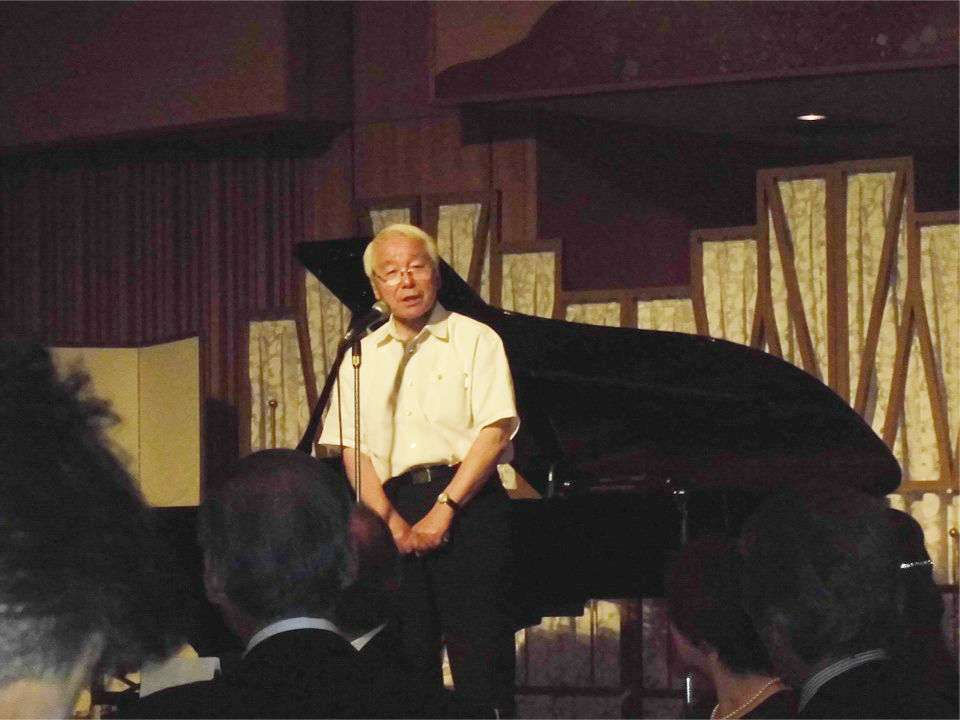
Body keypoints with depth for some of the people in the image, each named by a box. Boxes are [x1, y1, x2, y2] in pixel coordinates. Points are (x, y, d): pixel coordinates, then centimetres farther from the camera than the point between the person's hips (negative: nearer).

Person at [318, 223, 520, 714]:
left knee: (480, 661, -7)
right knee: (407, 659, 3)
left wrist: (444, 508, -13)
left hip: (467, 502, -4)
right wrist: (393, 522, -7)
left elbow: (495, 433, -5)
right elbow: (352, 450, 8)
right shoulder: (362, 356, 15)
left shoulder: (475, 340, 5)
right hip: (396, 504, 4)